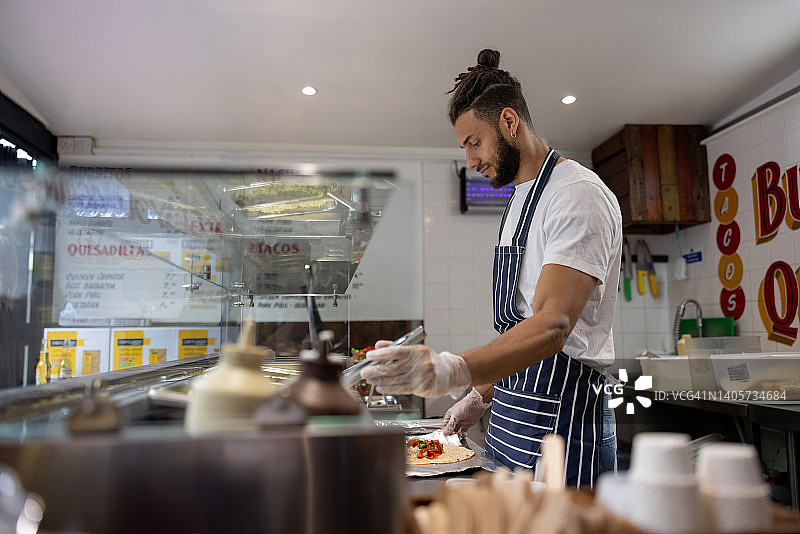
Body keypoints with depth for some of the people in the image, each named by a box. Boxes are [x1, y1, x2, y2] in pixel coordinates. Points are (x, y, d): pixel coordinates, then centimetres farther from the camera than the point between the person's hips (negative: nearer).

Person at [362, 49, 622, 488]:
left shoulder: (579, 195, -15)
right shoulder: (519, 201, 16)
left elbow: (552, 327, -30)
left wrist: (456, 370, -43)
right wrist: (481, 395, 17)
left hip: (560, 421, -8)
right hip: (507, 418, 9)